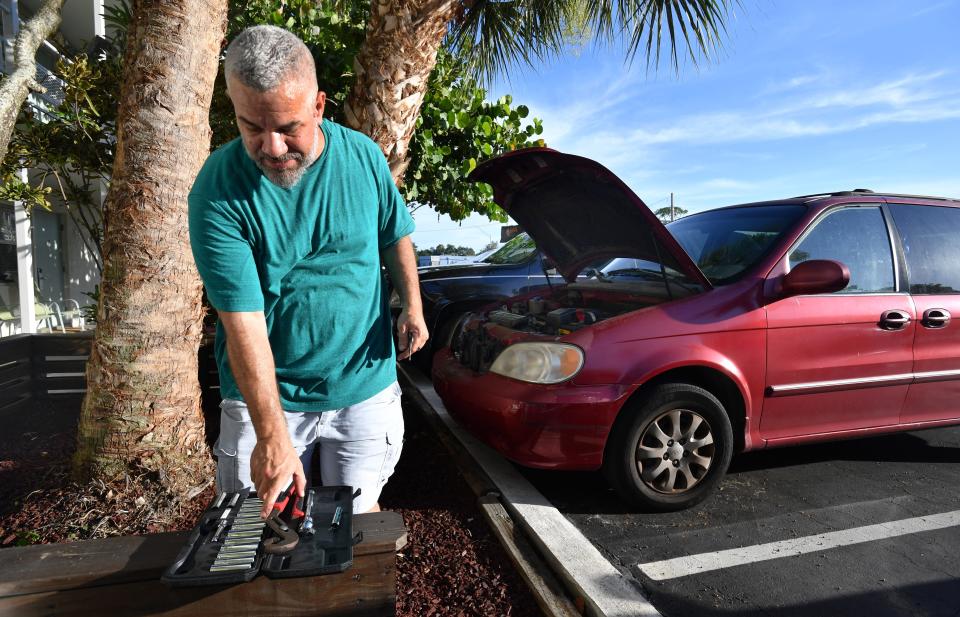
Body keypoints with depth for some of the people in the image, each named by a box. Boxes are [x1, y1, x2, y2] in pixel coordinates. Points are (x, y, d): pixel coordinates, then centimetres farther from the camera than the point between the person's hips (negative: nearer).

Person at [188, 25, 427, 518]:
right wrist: (272, 435, -26)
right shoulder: (218, 191, -17)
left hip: (365, 385, 2)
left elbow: (396, 236, 10)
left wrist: (412, 306, -3)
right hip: (262, 398, -1)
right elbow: (243, 324, -22)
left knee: (357, 515, 17)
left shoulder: (363, 155, -7)